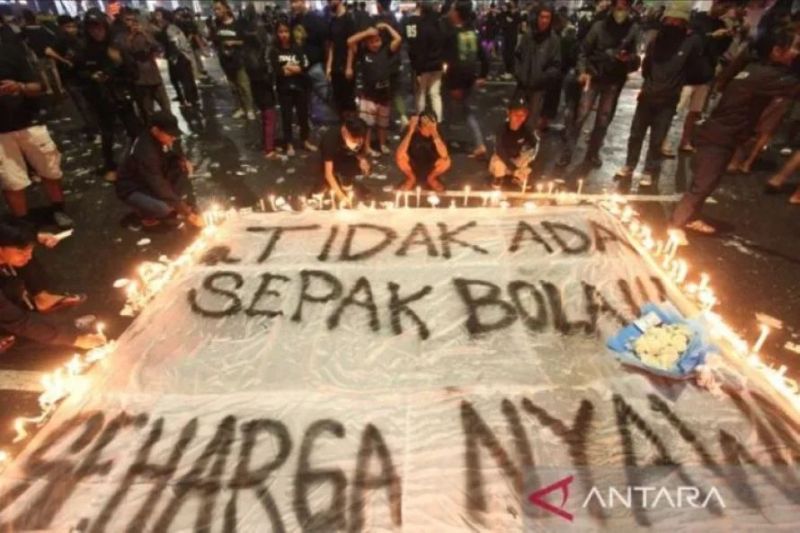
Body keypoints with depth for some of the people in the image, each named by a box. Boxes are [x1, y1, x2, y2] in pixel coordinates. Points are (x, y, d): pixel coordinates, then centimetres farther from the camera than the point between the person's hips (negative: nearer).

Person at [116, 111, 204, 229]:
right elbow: (160, 187, -35)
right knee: (164, 208, -37)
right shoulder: (145, 151, -35)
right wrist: (186, 212, -34)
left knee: (182, 167, -12)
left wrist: (182, 160, -14)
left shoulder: (160, 138, -12)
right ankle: (148, 214, 0)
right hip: (132, 189, -8)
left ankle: (172, 207, -3)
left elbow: (169, 155, 11)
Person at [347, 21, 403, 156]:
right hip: (368, 94, -2)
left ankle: (382, 144, 33)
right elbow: (350, 41, -15)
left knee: (383, 122, 17)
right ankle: (367, 147, 10)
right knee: (367, 122, -1)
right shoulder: (363, 53, -4)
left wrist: (386, 27, -5)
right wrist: (367, 32, -11)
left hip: (384, 93, 2)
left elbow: (398, 39, -9)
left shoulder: (386, 51, -1)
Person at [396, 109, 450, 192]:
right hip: (413, 168, -1)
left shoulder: (437, 133, -18)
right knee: (400, 157, -29)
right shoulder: (414, 132, -20)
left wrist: (435, 134, -38)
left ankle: (431, 178, 5)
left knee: (446, 161, -27)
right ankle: (411, 178, 2)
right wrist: (410, 131, -38)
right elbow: (400, 154, -36)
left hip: (430, 169, 1)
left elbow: (444, 155, -35)